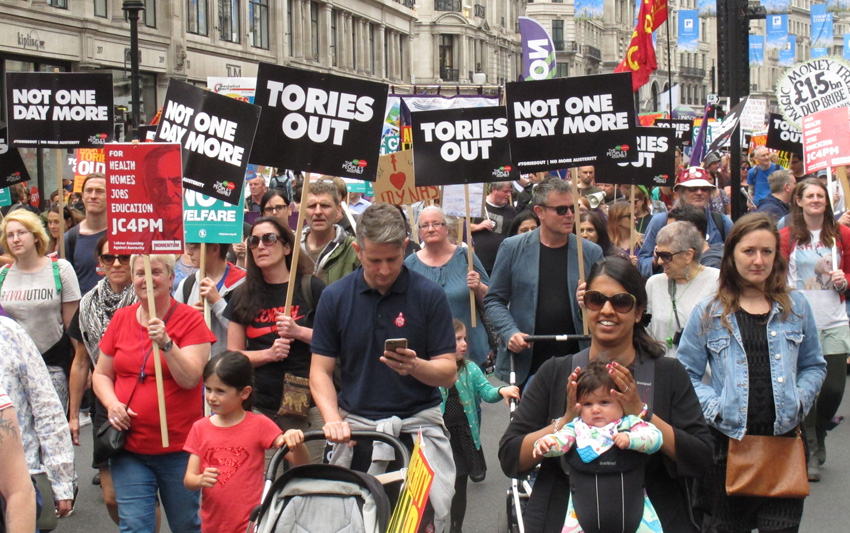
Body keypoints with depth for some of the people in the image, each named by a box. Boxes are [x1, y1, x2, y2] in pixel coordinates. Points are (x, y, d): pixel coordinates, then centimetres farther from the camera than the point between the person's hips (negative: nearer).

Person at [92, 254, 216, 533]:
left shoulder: (189, 319, -5)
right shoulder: (121, 319, 7)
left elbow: (190, 379, -14)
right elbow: (101, 374, 13)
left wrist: (165, 343, -26)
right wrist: (112, 403, -6)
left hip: (178, 447, -3)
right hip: (129, 447, 3)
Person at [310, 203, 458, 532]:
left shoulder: (429, 295, -2)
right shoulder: (335, 297, 3)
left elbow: (448, 373, -1)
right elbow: (321, 371, 5)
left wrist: (414, 366, -22)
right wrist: (333, 419, -12)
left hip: (418, 420, -1)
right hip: (355, 423, 1)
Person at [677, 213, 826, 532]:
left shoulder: (796, 307, 10)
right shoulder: (708, 313, 4)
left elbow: (814, 366, 17)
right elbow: (687, 374, 4)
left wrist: (799, 399, -1)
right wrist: (714, 406, -11)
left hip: (783, 438, 1)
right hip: (728, 443, -1)